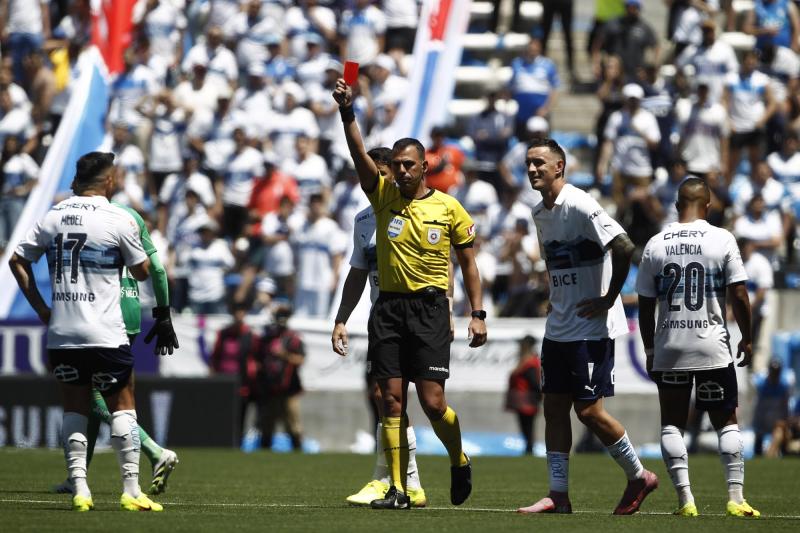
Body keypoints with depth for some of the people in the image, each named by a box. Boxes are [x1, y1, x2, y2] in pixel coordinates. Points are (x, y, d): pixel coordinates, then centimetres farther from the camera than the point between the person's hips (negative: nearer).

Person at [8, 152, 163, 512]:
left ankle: (79, 489, 2)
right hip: (104, 332, -4)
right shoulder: (119, 220, -6)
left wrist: (40, 307, 12)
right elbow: (142, 272, 4)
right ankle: (131, 490, 2)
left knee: (74, 410, 10)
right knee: (122, 407, 5)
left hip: (60, 333, 4)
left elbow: (17, 261, 9)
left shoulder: (53, 216, 6)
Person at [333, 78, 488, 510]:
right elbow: (360, 155, -9)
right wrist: (347, 113, -24)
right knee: (392, 400, -1)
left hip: (429, 308, -2)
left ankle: (459, 462, 20)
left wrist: (477, 314, 2)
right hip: (388, 308, 2)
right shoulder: (384, 196, 6)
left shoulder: (449, 209, 2)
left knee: (432, 402, -8)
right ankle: (398, 489, 2)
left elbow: (468, 262, 8)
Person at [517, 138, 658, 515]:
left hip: (592, 328, -9)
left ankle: (639, 477, 11)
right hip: (558, 327, 9)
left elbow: (623, 248, -24)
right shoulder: (539, 214, 11)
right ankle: (558, 495, 7)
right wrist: (555, 301, 14)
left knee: (588, 410, -7)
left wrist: (609, 299, -17)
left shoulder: (579, 206, -16)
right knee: (554, 407, 4)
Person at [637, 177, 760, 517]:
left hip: (669, 347, 1)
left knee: (672, 423, 8)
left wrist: (650, 351, 14)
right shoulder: (722, 240, -5)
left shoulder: (656, 245, 1)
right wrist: (747, 339, 7)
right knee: (726, 422, 8)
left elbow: (645, 307, 4)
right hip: (713, 347, -1)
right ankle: (735, 497, 0)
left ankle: (685, 499, -2)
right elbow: (739, 296, -6)